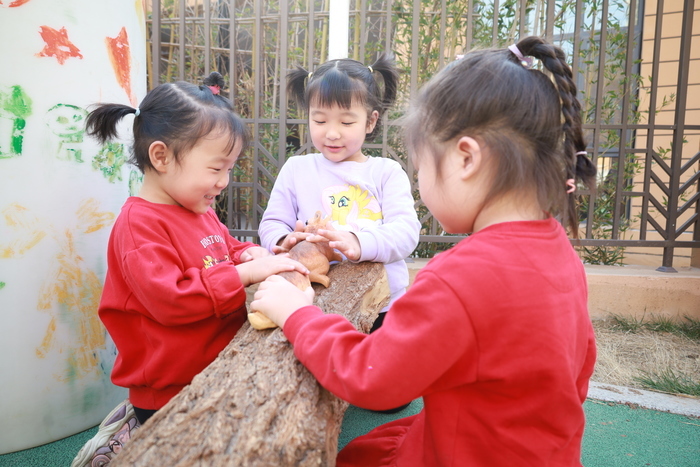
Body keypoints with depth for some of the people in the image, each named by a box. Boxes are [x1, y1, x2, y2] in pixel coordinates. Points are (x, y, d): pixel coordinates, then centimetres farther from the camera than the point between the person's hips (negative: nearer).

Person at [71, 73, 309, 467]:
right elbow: (168, 299, -29)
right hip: (168, 390, -8)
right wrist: (247, 273, -30)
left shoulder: (202, 213, 7)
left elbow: (227, 247, 21)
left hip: (215, 375, 9)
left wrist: (251, 253, -4)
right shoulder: (140, 225, -20)